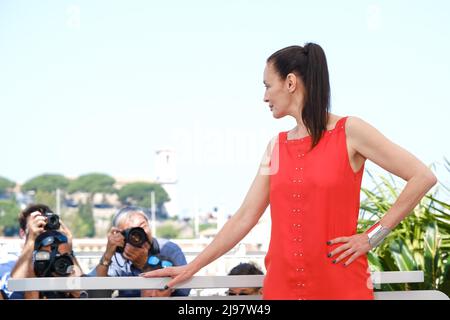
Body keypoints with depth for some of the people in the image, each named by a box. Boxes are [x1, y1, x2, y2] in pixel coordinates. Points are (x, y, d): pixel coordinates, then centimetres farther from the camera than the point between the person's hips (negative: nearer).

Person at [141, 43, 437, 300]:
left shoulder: (349, 131, -5)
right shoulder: (276, 146, 10)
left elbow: (423, 177, -8)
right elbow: (245, 217, 11)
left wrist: (373, 236, -9)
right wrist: (193, 267, 9)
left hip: (341, 284, -5)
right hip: (282, 285, 5)